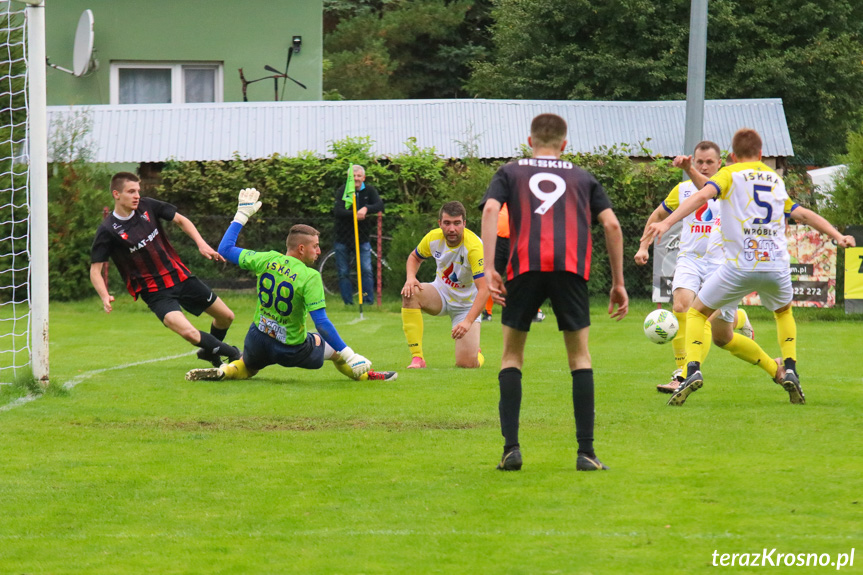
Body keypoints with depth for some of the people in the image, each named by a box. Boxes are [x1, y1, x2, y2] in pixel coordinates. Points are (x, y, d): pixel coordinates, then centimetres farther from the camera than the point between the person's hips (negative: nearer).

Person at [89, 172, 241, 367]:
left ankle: (211, 352, 41)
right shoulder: (108, 231, -14)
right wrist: (105, 297, -29)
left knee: (226, 316, 11)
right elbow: (95, 270, -12)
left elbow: (180, 220, 11)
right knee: (188, 332, -27)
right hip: (154, 292, -6)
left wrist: (201, 244, -3)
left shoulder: (147, 207, -2)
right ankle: (231, 352, -2)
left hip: (180, 276, 6)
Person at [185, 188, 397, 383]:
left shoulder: (266, 260, -8)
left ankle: (221, 372, 2)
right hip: (290, 350, -4)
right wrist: (350, 357, -23)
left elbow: (225, 250, 5)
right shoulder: (309, 277, -21)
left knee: (245, 369, 31)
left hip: (258, 340, 4)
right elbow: (322, 324, -25)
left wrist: (241, 215, 16)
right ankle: (365, 375, 34)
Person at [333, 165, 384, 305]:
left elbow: (380, 205, -14)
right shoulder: (342, 191, -6)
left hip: (363, 239, 1)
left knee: (367, 270, -9)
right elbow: (338, 211, -19)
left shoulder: (369, 190, 1)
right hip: (343, 238, -1)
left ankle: (368, 302, -4)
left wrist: (366, 208, -33)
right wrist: (355, 214, -34)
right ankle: (348, 303, 10)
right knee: (343, 273, 2)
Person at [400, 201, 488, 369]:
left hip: (466, 305, -4)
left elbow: (483, 290, -34)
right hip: (441, 293, 4)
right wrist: (410, 278, -14)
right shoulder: (434, 238, -14)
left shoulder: (474, 246, -29)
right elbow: (414, 257, 9)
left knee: (466, 363, -17)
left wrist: (468, 322, -45)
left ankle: (476, 353, 25)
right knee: (410, 293, -30)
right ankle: (417, 358, -23)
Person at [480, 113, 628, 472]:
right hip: (572, 267, 0)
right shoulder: (582, 177, 25)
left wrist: (488, 270, -3)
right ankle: (586, 452, 2)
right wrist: (618, 283, 19)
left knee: (512, 354, 13)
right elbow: (611, 225, 15)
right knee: (579, 355, 11)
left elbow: (490, 210, 3)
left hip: (525, 266, 0)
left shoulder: (510, 173, 22)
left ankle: (511, 447, 0)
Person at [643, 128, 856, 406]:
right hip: (777, 266, 4)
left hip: (740, 267, -4)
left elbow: (703, 195, -10)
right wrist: (837, 236, 36)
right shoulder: (776, 180, 22)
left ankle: (693, 370, -9)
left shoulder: (729, 174, 8)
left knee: (697, 312, 16)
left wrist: (667, 223, -21)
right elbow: (803, 215, 25)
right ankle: (790, 370, 13)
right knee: (784, 312, 35)